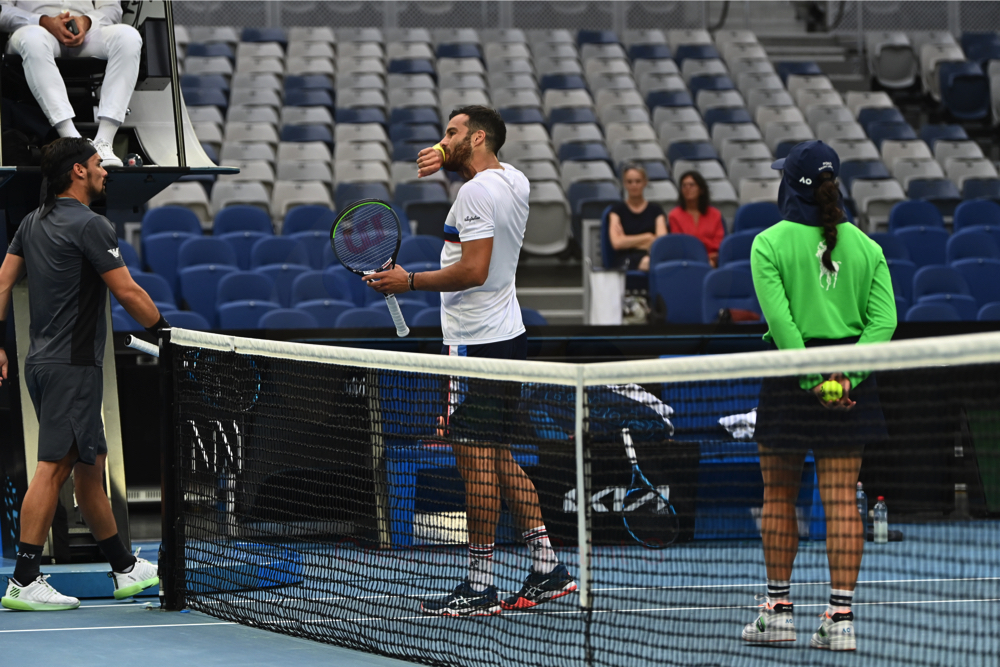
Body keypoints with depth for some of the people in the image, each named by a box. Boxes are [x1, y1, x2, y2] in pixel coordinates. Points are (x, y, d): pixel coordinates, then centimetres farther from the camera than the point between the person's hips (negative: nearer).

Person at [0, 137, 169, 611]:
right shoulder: (89, 225, -13)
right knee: (53, 468, -9)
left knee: (90, 465, 15)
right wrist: (167, 333, -5)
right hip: (72, 366, -9)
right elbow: (128, 292, -15)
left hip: (41, 361, 9)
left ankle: (125, 569, 23)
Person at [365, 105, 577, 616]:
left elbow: (474, 271, -23)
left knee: (476, 459, -7)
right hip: (507, 335, 10)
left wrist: (411, 281, -13)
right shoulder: (514, 180, 12)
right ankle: (547, 568, 13)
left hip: (477, 343, -10)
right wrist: (449, 160, 16)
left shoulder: (477, 193, -16)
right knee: (499, 458, 14)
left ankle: (480, 586, -6)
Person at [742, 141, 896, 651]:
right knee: (842, 499, 2)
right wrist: (849, 374, -11)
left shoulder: (770, 244, -6)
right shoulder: (864, 246, 5)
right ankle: (841, 618, -2)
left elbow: (780, 321, -15)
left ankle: (778, 610, 16)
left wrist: (811, 378, -14)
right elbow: (883, 318, -4)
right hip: (849, 376, 3)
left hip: (790, 376, -3)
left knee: (779, 496, 11)